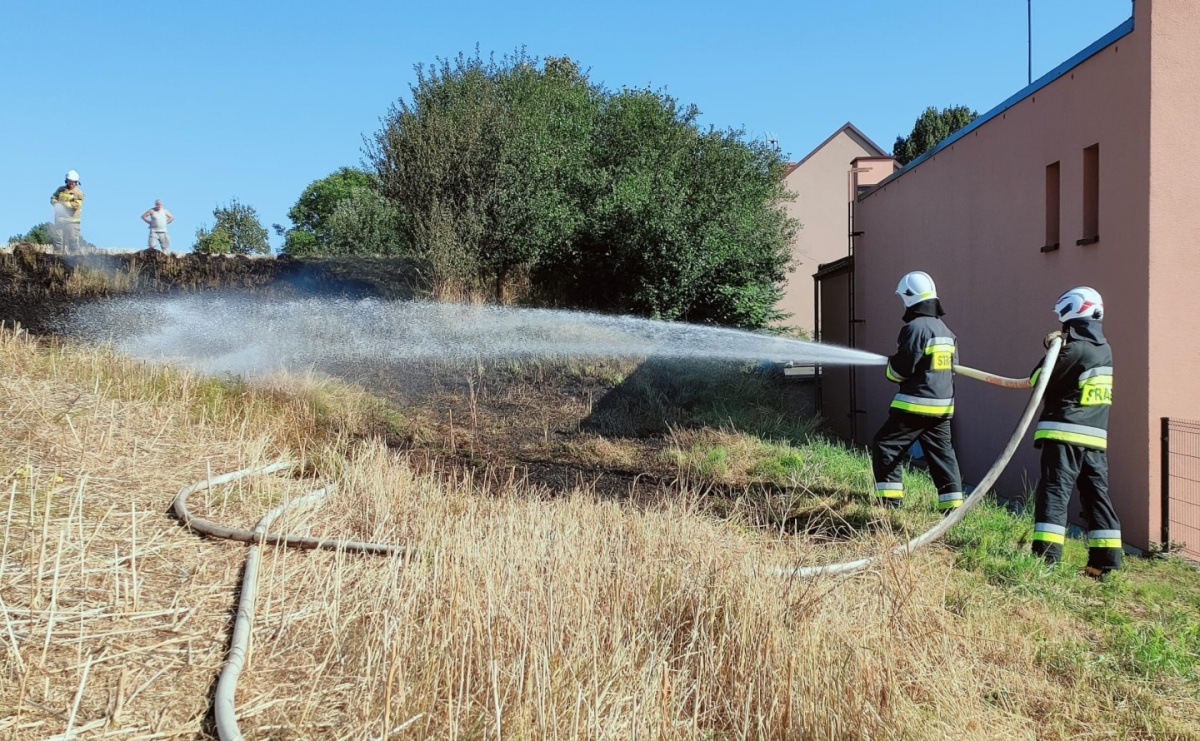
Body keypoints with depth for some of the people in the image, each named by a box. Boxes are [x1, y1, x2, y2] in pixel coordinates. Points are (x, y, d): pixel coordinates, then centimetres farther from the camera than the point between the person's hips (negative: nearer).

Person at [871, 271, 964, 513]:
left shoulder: (915, 328, -14)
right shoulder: (945, 330, 14)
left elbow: (901, 369, -17)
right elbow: (952, 366, 19)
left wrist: (890, 366, 6)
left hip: (916, 404, -8)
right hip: (943, 404, 8)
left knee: (885, 445, 1)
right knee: (942, 452, 12)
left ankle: (889, 498, 0)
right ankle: (952, 504, 11)